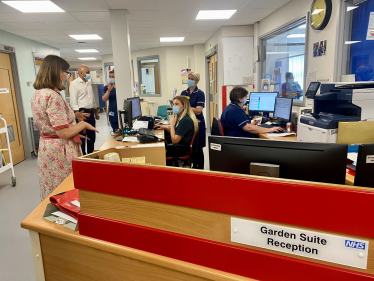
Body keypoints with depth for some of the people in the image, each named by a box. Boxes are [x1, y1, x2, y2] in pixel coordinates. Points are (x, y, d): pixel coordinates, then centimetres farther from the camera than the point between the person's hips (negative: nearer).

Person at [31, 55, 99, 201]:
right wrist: (83, 124, -9)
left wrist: (72, 115, 17)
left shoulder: (37, 94, 9)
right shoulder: (53, 96, -22)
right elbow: (63, 133, -24)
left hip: (45, 148, 10)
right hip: (60, 152, -10)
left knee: (52, 196, 20)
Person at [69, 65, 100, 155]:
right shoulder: (75, 83, -9)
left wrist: (96, 113, 23)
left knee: (92, 137, 13)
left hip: (90, 113, 8)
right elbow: (73, 102, -15)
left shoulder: (88, 84, 16)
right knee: (82, 138, -2)